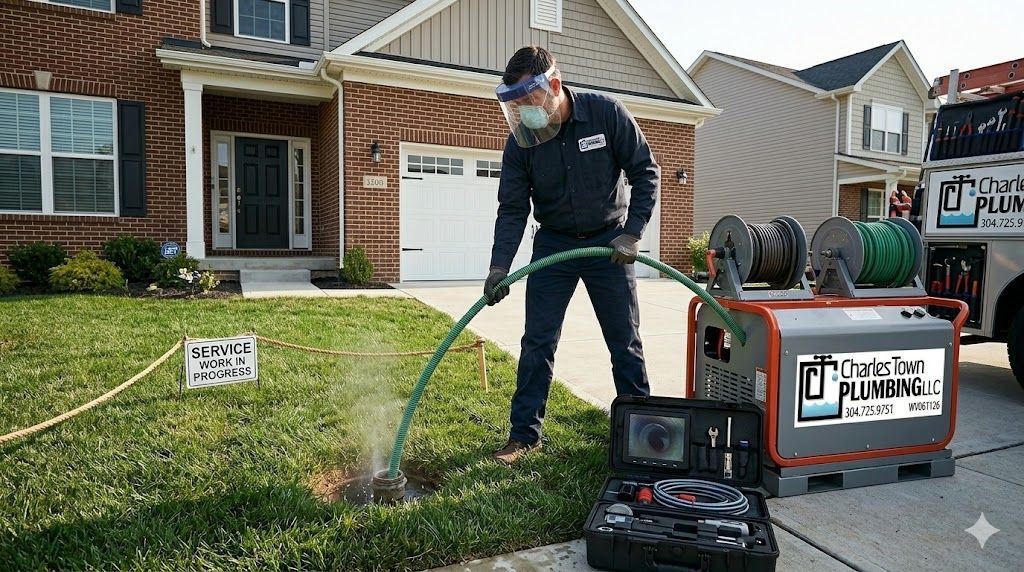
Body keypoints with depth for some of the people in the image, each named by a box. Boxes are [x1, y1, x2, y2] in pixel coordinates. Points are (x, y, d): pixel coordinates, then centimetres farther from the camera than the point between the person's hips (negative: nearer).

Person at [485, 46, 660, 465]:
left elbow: (646, 172, -8)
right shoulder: (520, 140, -10)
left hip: (608, 241, -1)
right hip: (553, 243, 2)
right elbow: (512, 209, -9)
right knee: (537, 343, 0)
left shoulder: (606, 114, -16)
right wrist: (499, 267, -21)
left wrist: (632, 233, -16)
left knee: (625, 340, 5)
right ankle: (524, 433, 12)